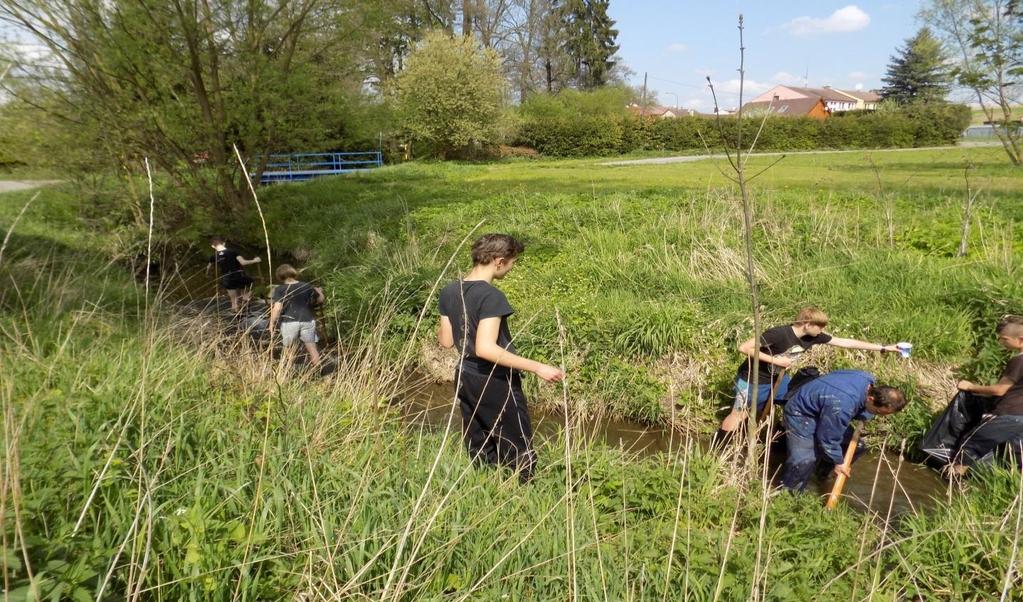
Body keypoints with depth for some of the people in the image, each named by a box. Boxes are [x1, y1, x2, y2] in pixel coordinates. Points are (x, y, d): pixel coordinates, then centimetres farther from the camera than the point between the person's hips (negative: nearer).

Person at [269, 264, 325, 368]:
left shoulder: (279, 289, -4)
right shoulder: (307, 286, 6)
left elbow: (277, 308, -12)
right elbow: (320, 300, 18)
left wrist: (272, 323, -4)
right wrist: (318, 291, 38)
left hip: (289, 322, -2)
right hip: (307, 321, 2)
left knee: (288, 350, 13)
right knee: (312, 349, 10)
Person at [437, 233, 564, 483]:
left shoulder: (449, 291, 1)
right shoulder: (491, 296, -22)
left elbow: (446, 341, 7)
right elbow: (485, 348, -30)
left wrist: (439, 330, 30)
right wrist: (538, 368, -30)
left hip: (465, 378, 8)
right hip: (496, 383, -8)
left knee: (479, 454, 18)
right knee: (520, 456, 5)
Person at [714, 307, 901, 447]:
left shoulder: (814, 337, -9)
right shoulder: (778, 334, -32)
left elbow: (846, 342, -2)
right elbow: (744, 348, -33)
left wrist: (883, 348, 0)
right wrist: (775, 359, -30)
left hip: (777, 378, 8)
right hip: (752, 380, -8)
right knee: (739, 416, -3)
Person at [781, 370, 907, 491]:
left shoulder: (867, 378, -16)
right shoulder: (843, 406, -41)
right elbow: (828, 437, -25)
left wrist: (863, 414, -9)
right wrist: (838, 462, -10)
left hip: (824, 408, 9)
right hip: (801, 413, -9)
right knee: (805, 460, -25)